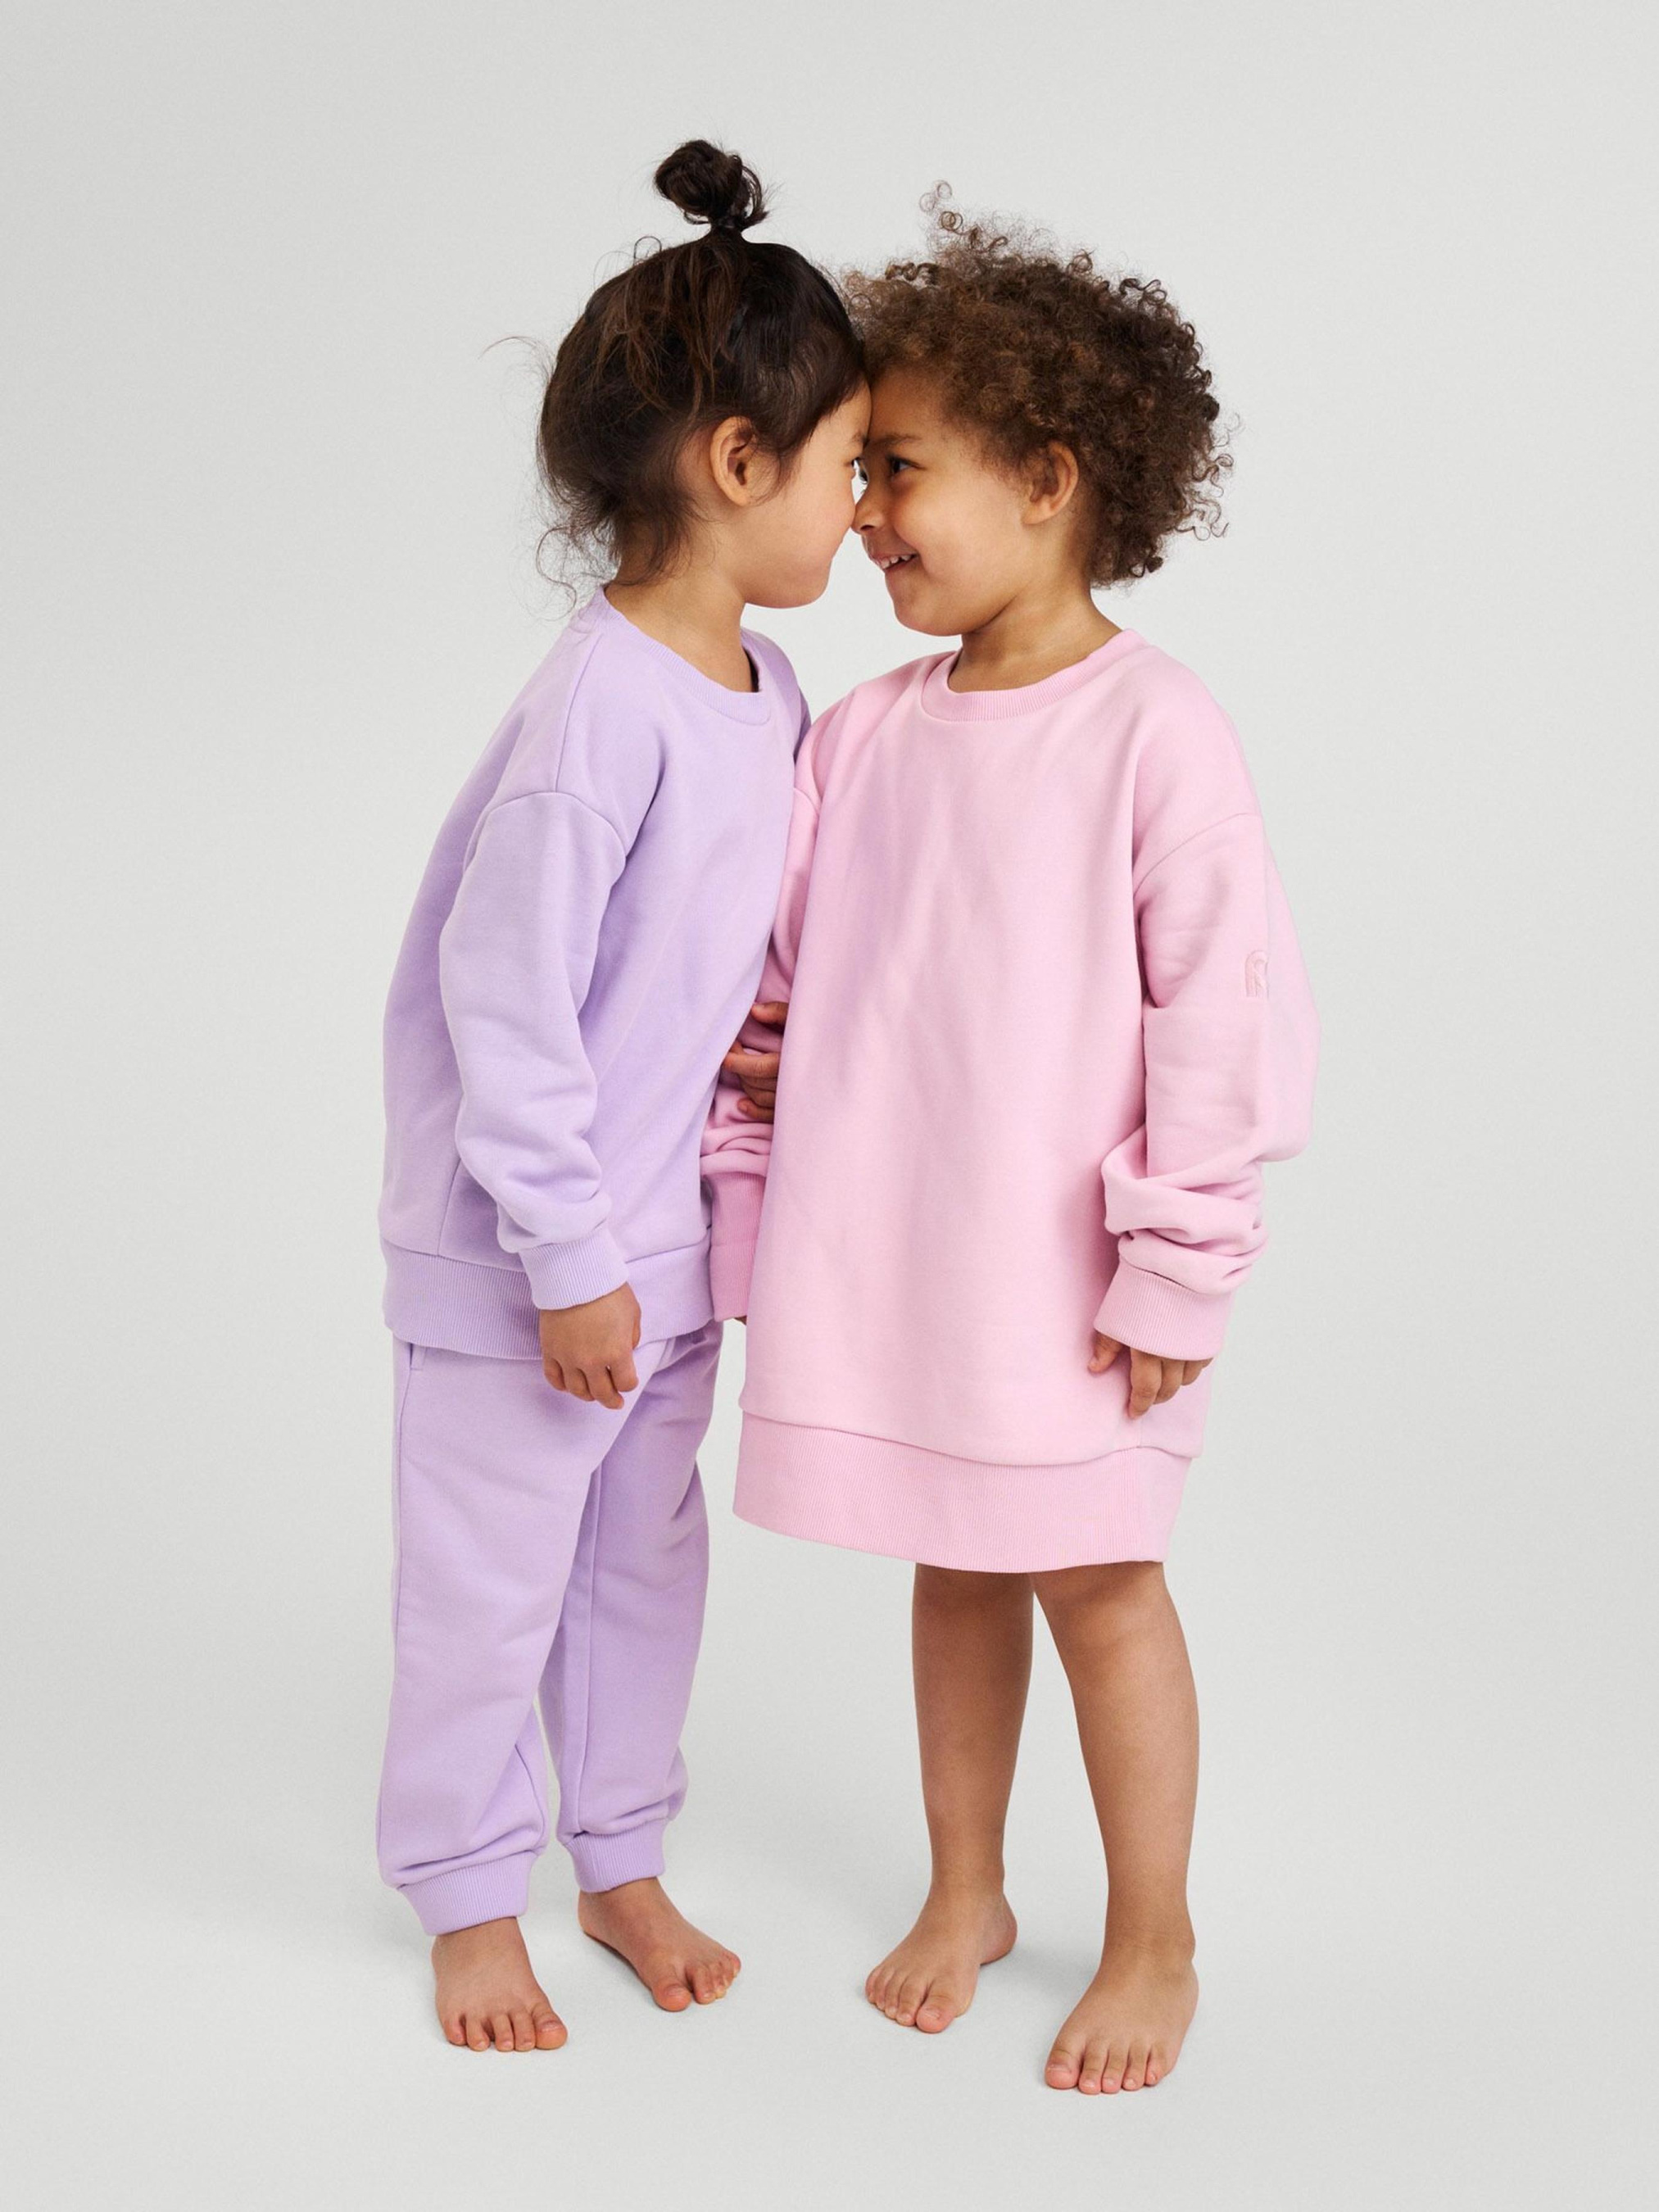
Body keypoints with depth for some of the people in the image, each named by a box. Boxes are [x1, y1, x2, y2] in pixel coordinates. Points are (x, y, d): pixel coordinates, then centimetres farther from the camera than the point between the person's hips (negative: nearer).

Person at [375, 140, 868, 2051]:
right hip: (521, 1251, -8)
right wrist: (569, 1261, -20)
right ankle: (469, 1901, 27)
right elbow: (506, 1000, -24)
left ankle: (624, 1861, 38)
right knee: (489, 1584, 8)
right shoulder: (599, 712, -26)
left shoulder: (768, 688, 1)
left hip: (664, 1229, 8)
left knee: (647, 1561, 20)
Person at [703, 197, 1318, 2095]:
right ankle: (963, 1891, 35)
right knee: (953, 1565, 17)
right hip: (884, 1248, 5)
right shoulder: (863, 735, 3)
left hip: (1064, 1266, -5)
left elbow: (1228, 1015, -13)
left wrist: (1176, 1272, -13)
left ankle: (1154, 1944, 25)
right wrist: (755, 1209, 8)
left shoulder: (1155, 732, -13)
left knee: (1094, 1580, 7)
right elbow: (782, 986, 11)